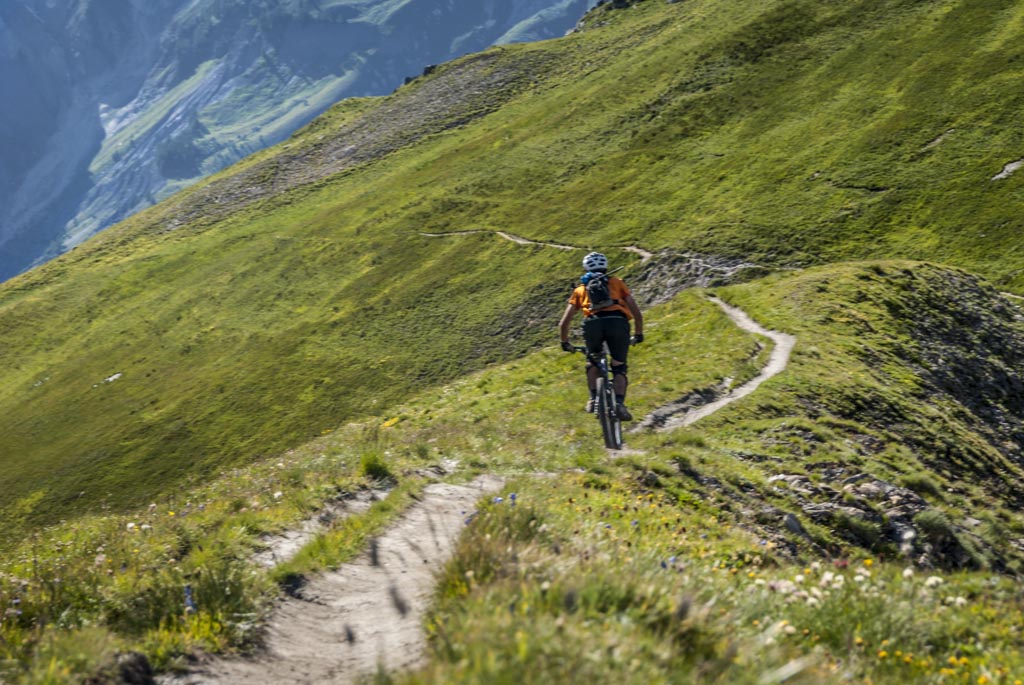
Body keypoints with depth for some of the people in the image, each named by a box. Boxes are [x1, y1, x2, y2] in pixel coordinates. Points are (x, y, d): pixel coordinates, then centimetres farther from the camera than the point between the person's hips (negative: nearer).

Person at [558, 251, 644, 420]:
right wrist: (638, 335, 35)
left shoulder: (581, 289, 29)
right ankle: (619, 403, -8)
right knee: (619, 367, 14)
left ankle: (594, 399, 12)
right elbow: (637, 313, 22)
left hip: (593, 323, 1)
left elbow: (564, 323, 25)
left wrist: (565, 343, 39)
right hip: (618, 322, -1)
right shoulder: (616, 283, 29)